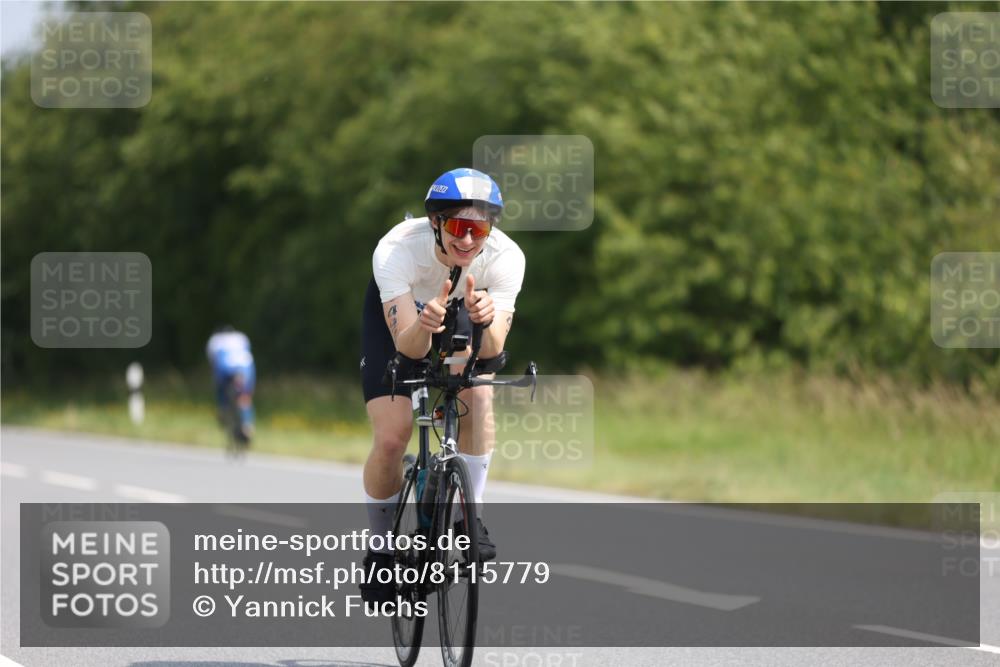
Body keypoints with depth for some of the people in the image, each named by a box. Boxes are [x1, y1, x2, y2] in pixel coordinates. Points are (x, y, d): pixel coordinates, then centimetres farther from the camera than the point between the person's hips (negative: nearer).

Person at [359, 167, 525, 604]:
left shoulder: (505, 257, -34)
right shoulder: (397, 250, -38)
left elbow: (491, 350, -40)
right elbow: (407, 347, -41)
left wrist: (485, 320, -62)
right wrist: (424, 324, -64)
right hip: (397, 315, -2)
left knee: (477, 395, -28)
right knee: (391, 437, -15)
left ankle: (470, 517, -11)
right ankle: (381, 548, 8)